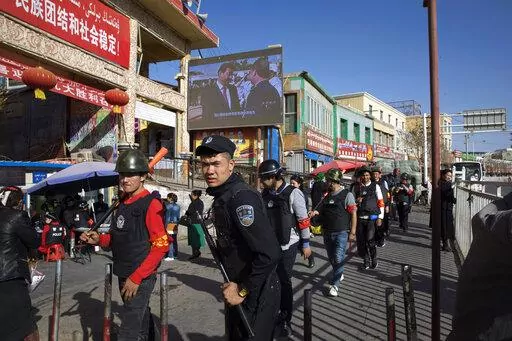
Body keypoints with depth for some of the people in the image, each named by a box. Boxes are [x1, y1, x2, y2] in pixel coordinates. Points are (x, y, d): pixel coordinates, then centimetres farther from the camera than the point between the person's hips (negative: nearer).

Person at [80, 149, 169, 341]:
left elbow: (161, 246, -20)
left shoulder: (151, 204, -16)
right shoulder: (123, 203, 10)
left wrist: (136, 277, -20)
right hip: (124, 275, 8)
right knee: (140, 318, 24)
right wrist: (99, 240, -1)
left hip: (141, 278, -8)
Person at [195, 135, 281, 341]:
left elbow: (270, 254, -31)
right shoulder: (222, 196, 5)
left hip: (255, 295, -9)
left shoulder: (241, 198, -25)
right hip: (238, 289, 9)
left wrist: (243, 290, -20)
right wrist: (233, 284, 12)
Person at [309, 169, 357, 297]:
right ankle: (339, 274, 39)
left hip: (341, 232, -6)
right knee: (331, 258, 16)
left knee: (338, 258, -8)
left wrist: (352, 232, -12)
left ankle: (334, 284, 1)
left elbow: (353, 213, -9)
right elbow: (320, 210, 17)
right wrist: (314, 212, -7)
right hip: (327, 232, 6)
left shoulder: (347, 195, -7)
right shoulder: (327, 195, 9)